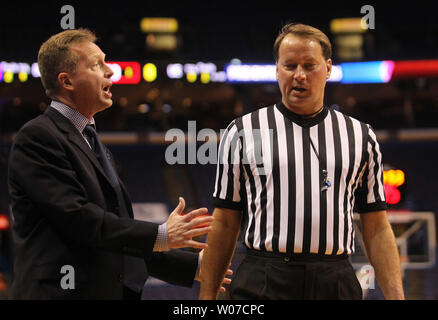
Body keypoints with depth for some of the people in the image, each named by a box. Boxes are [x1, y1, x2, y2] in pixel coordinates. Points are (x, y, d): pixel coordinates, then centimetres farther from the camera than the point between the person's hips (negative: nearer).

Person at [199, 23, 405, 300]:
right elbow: (224, 224, 7)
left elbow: (377, 228, 9)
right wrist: (207, 296, 2)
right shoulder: (242, 132, 7)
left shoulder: (361, 137, 11)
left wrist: (396, 296, 0)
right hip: (261, 286, -2)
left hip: (336, 285, 2)